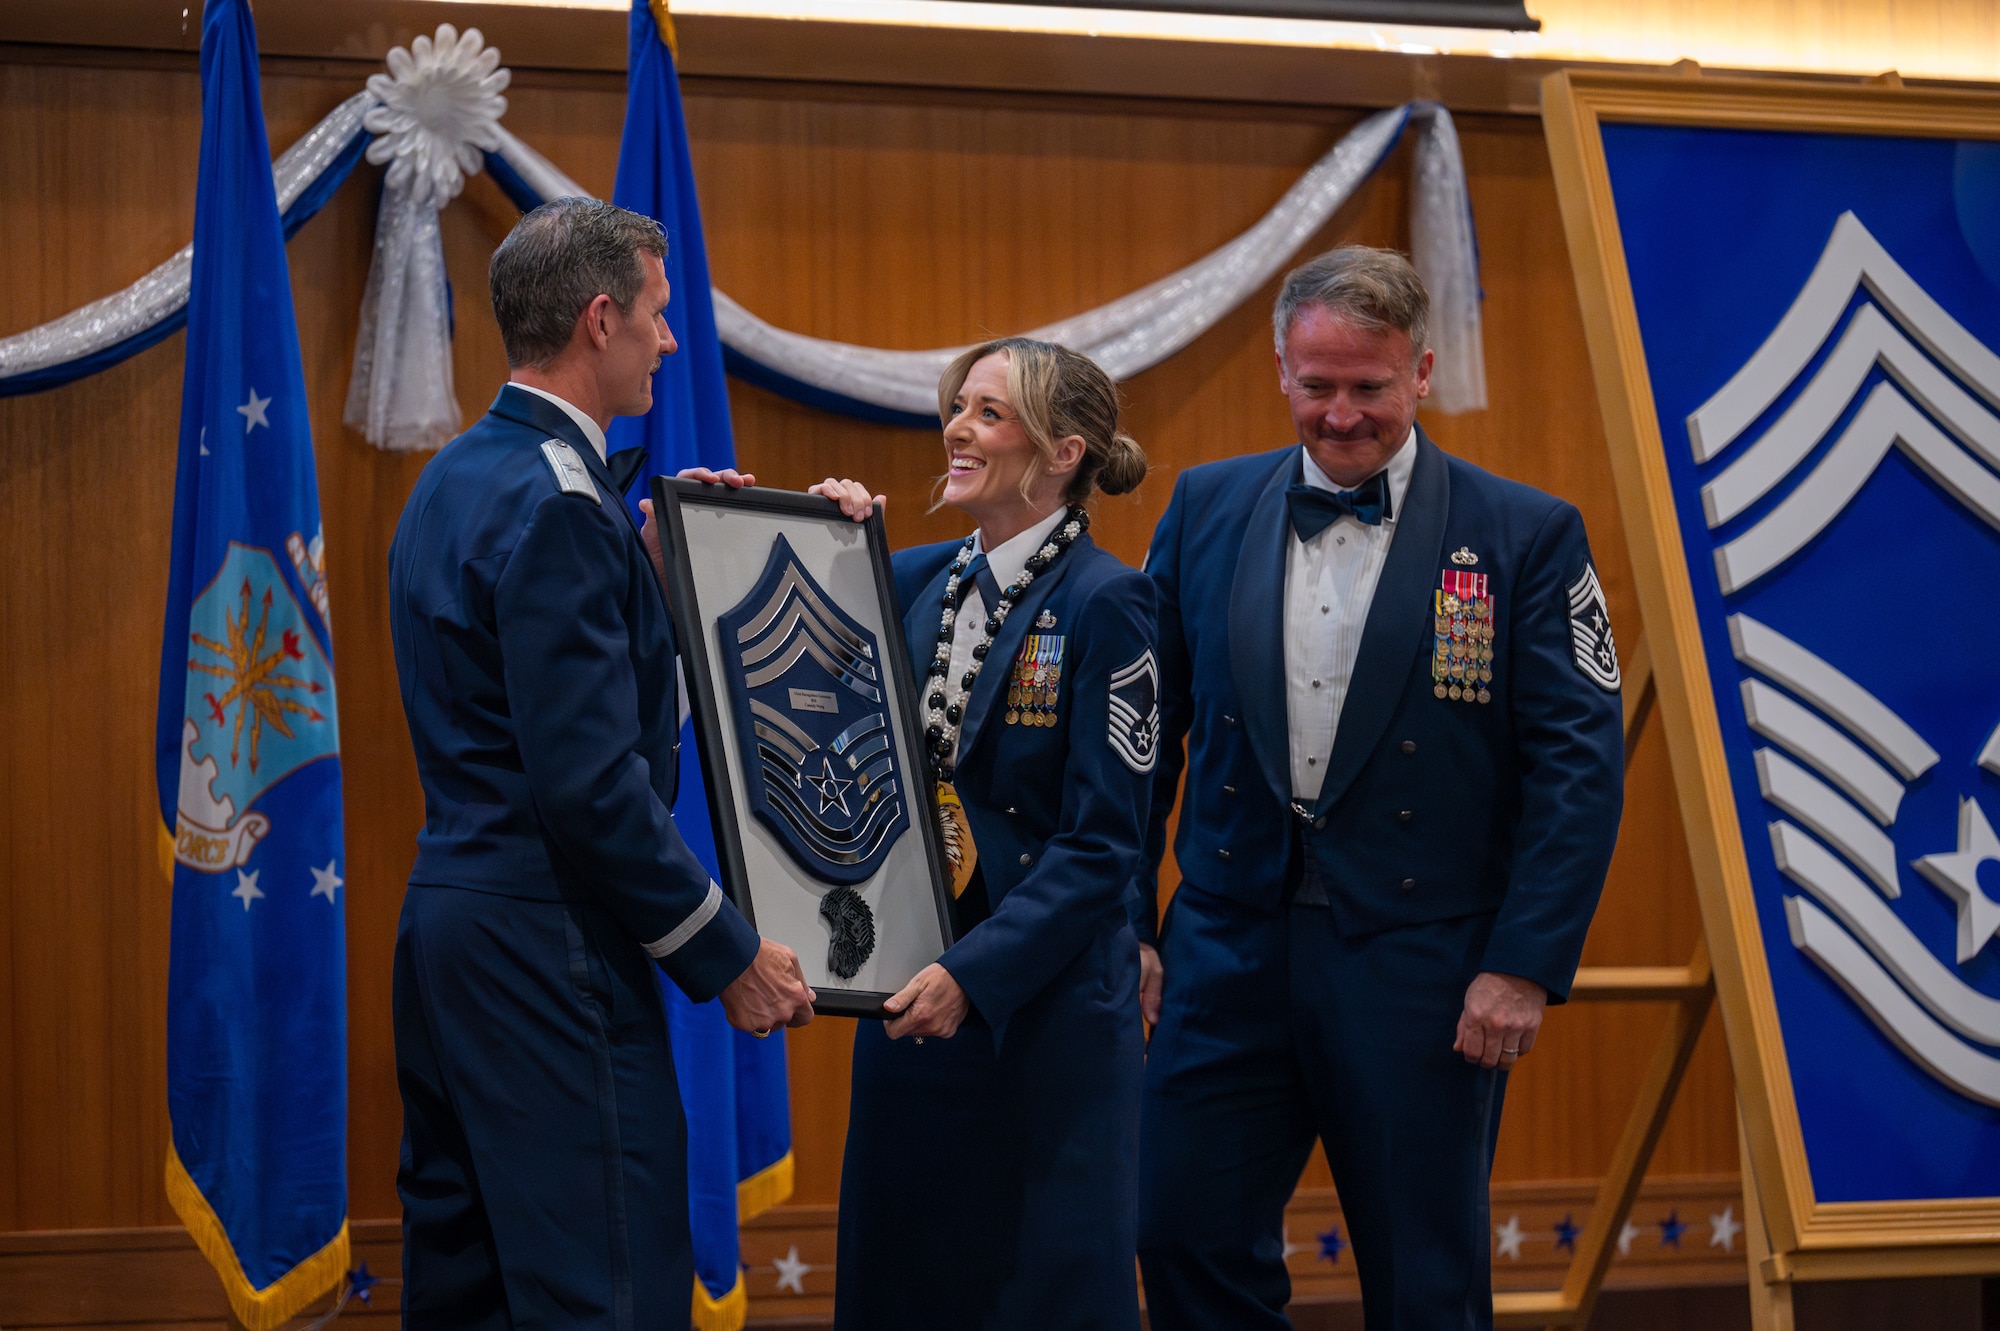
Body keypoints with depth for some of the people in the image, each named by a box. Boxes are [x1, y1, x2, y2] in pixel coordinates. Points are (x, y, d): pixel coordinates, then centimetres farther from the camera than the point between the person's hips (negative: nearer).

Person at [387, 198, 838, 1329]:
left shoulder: (456, 477, 14)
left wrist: (650, 560, 12)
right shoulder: (557, 502, -17)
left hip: (450, 915, 11)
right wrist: (730, 955, -15)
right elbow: (588, 781, -21)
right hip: (546, 942, -10)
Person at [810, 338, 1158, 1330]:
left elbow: (1103, 845, -14)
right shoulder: (918, 581, 9)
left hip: (1045, 1003, -6)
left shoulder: (1102, 603, -10)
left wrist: (975, 974, -21)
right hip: (913, 989, 6)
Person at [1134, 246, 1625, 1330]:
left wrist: (1527, 964, -12)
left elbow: (1581, 763, -6)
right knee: (1184, 1239, 1)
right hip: (1230, 952, 3)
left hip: (1421, 971, -3)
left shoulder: (1526, 536, -4)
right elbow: (1149, 727, 10)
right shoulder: (1208, 509, 6)